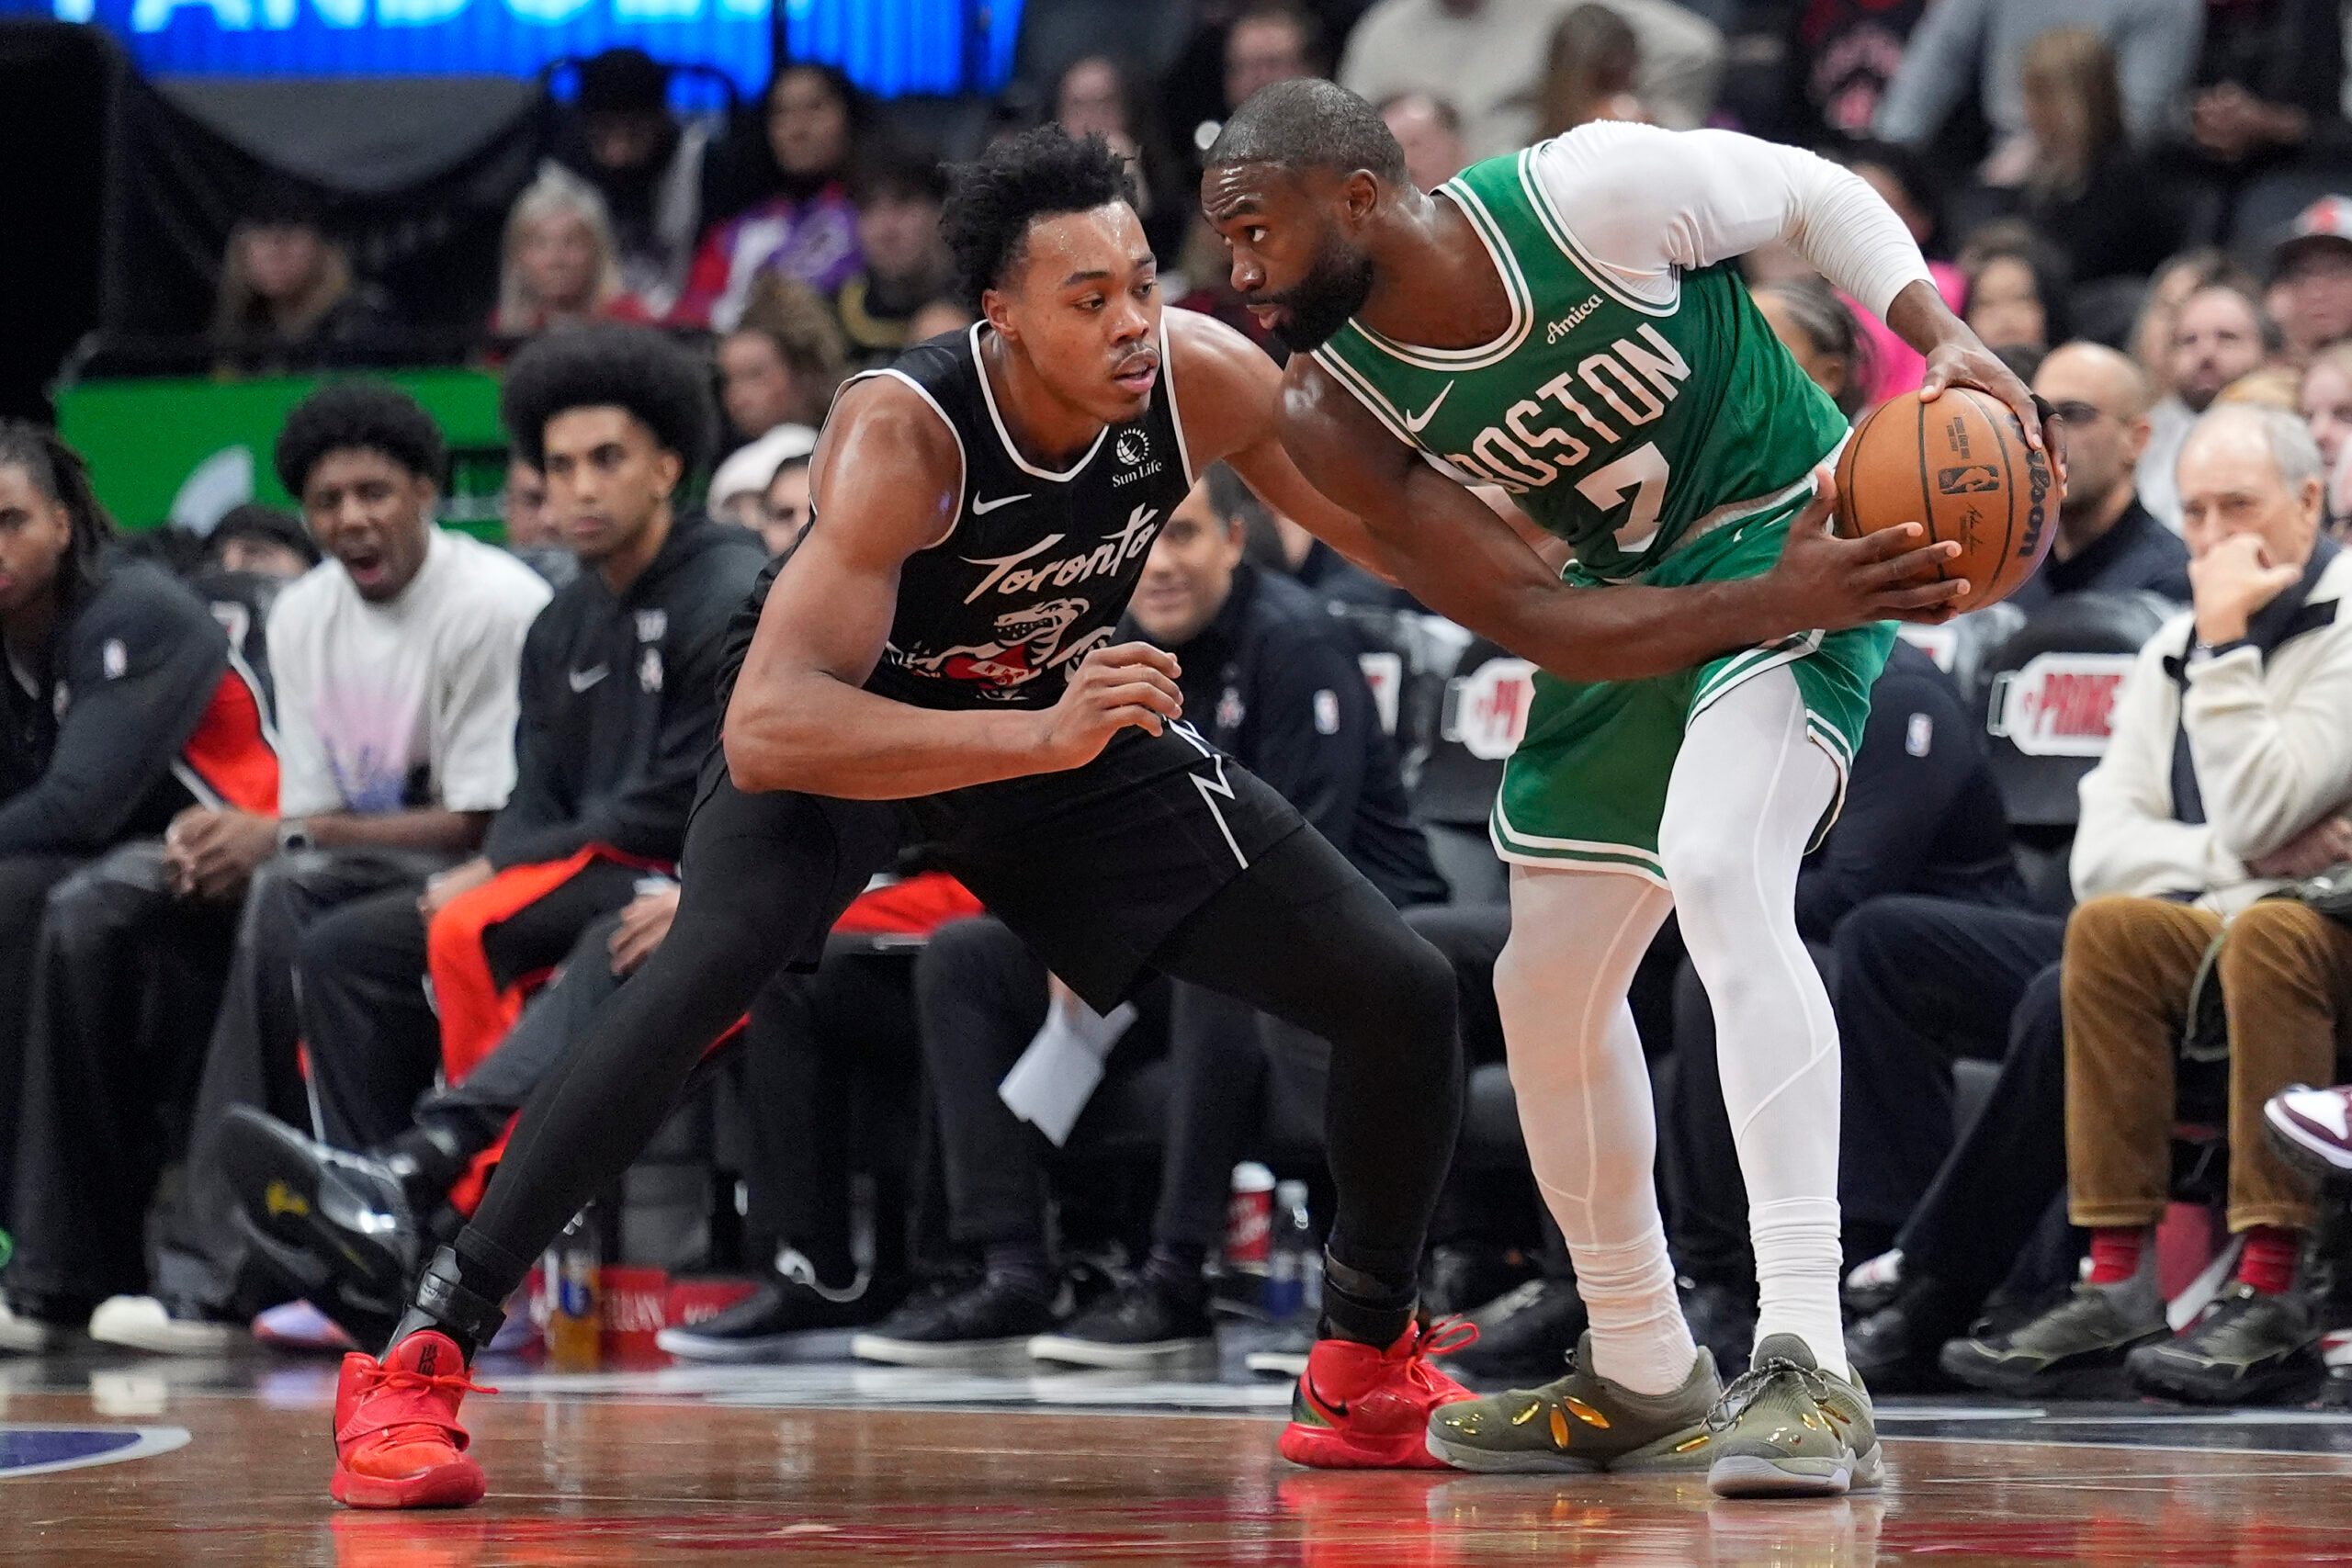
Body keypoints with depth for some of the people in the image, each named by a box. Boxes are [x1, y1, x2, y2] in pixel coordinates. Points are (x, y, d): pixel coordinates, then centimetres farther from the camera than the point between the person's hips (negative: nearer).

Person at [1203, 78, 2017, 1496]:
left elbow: (1814, 195, -6)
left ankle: (1812, 1367, -35)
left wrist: (1945, 338, -21)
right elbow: (1539, 622, -17)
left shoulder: (1592, 192, -25)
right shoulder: (1338, 413, -13)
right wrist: (1775, 604, -29)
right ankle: (1643, 1376, 32)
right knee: (1548, 990, 10)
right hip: (1637, 604, 7)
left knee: (1720, 872, -30)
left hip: (1799, 530, -6)